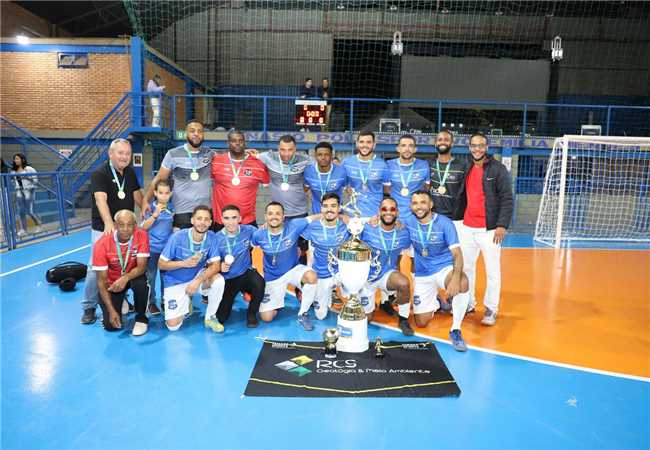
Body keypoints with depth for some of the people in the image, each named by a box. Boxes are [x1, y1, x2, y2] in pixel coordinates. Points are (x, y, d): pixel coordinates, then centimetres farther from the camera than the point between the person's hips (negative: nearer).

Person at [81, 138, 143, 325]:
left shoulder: (130, 172, 8)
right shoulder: (100, 173, -14)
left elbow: (137, 194, 14)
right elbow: (101, 199, -28)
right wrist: (109, 223, -42)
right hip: (103, 229, -6)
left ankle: (121, 300, 25)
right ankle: (89, 307, 10)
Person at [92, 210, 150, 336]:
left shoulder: (141, 236, -22)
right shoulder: (102, 244, -24)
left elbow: (142, 267, -23)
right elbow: (101, 281, -21)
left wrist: (125, 278, -44)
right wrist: (111, 310, -26)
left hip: (132, 276, 1)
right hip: (112, 282, 0)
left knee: (141, 283, -36)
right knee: (111, 325, -12)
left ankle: (141, 318, -8)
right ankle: (119, 305, 23)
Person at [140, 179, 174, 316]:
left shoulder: (172, 208, 0)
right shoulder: (150, 207, -7)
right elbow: (144, 227, -12)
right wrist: (155, 214, -24)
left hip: (167, 248, 2)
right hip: (152, 248, -2)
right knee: (150, 277, 6)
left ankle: (165, 300, 23)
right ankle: (151, 302, 19)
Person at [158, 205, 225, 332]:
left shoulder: (212, 237, -15)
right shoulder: (178, 237, -21)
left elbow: (216, 265, -17)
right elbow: (161, 264, -14)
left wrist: (198, 280, -32)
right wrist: (184, 263, -29)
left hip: (198, 275, 2)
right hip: (175, 281, -2)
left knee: (218, 280, -30)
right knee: (173, 326, -9)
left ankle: (210, 317, -6)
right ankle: (185, 303, 25)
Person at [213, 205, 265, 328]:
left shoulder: (248, 230, -10)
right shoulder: (217, 238, -13)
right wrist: (220, 266, -30)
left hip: (245, 274, 0)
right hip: (227, 280, 0)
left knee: (259, 283, -35)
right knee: (221, 318, -4)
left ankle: (252, 313, -5)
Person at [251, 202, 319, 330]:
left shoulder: (293, 226, -21)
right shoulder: (259, 235, -17)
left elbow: (314, 217, -19)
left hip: (293, 270, -1)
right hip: (272, 277, 1)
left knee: (311, 277, -35)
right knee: (266, 318, -3)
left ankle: (302, 314, -10)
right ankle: (277, 301, 35)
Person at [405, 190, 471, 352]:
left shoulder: (444, 223, -17)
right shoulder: (408, 222, -8)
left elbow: (457, 254, -23)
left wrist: (455, 278, -41)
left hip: (445, 267, -3)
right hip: (422, 274, 3)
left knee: (462, 283, -39)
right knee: (421, 323, 4)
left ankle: (455, 331, -18)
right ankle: (436, 302, 39)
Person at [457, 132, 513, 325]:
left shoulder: (498, 169, -6)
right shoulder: (467, 169, 10)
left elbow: (507, 199, -9)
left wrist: (502, 225, -15)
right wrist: (460, 217, 12)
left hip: (489, 229, -5)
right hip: (467, 227, 6)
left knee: (492, 270, 1)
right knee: (466, 267, 12)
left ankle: (491, 309, 13)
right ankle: (467, 303, 25)